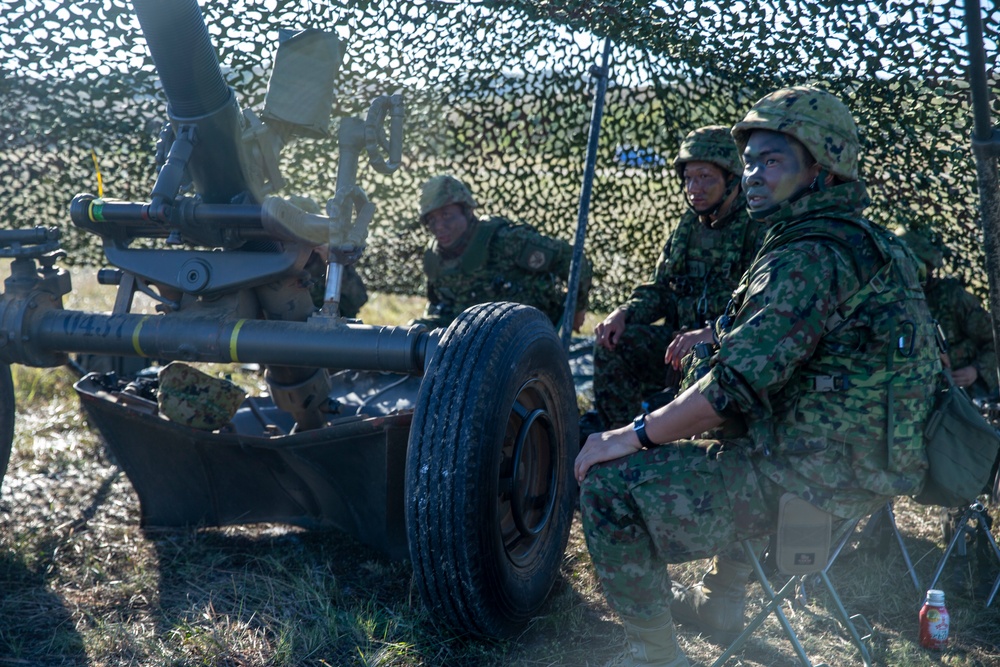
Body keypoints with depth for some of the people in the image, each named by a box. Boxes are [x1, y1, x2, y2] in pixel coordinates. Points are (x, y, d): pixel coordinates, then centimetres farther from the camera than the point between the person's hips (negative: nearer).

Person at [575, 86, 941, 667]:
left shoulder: (812, 255, -20)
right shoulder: (869, 243, 12)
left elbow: (740, 386, -26)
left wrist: (634, 436, -17)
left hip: (810, 480, -10)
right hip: (863, 464, 10)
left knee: (611, 483, -10)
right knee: (728, 439, 37)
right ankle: (722, 601, 40)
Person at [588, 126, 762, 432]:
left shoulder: (759, 229, -11)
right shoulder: (688, 227, 12)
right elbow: (660, 290, 16)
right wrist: (624, 314, -6)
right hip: (683, 338, 7)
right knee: (614, 342, -13)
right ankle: (607, 425, -2)